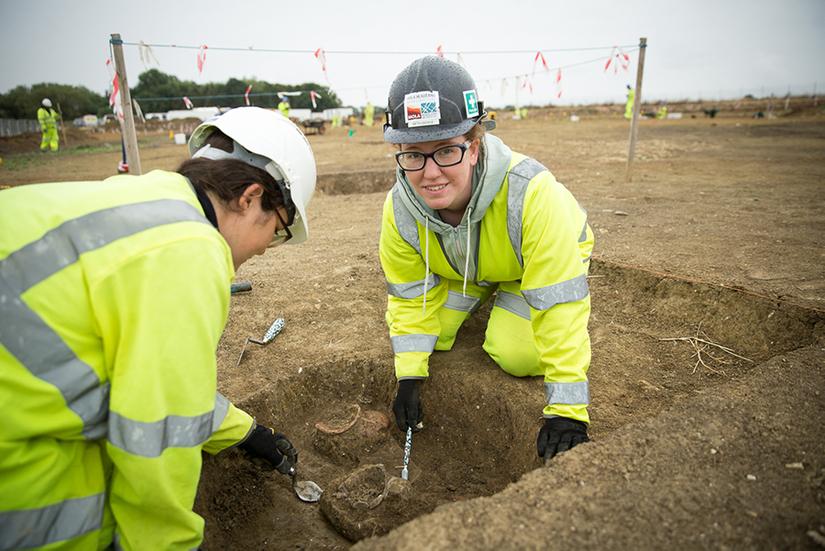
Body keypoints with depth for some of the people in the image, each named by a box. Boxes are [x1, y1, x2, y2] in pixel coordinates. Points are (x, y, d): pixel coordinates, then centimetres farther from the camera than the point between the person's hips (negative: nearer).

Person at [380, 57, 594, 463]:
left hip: (544, 261, -3)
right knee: (429, 335, -4)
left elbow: (560, 307, -40)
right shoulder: (400, 208, -28)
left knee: (517, 355, -17)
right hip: (460, 268, 4)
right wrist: (409, 377, -16)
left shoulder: (532, 193, -44)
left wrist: (567, 410, -37)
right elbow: (409, 295, -13)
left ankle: (507, 303, 16)